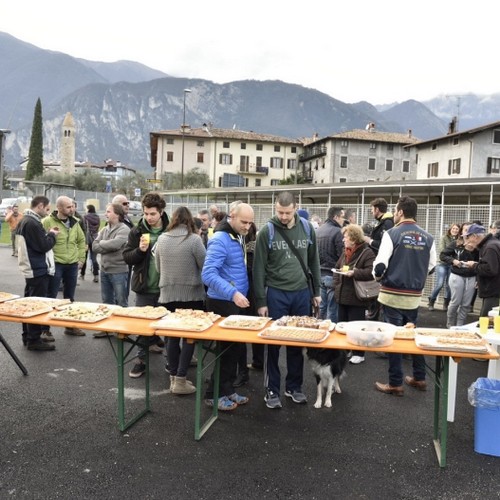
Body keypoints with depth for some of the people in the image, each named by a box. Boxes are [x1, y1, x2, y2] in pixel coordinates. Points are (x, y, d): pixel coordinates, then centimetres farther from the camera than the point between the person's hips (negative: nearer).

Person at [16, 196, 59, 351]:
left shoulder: (25, 220, 12)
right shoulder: (32, 223, -21)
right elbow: (43, 246, -21)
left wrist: (47, 234, 3)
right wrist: (52, 235, -5)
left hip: (31, 269, 11)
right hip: (38, 270, -11)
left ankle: (27, 336, 27)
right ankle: (34, 340, 5)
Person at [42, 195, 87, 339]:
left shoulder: (75, 222, 9)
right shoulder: (48, 221, -10)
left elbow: (82, 241, 18)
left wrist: (81, 259, 12)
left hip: (72, 265, 5)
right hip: (55, 264, -5)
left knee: (70, 297, 15)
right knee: (51, 297, 0)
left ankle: (70, 326, 27)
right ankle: (45, 329, 10)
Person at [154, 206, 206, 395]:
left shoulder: (162, 239, 1)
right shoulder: (194, 239, -12)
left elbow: (158, 267, 11)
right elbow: (205, 266, -5)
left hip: (167, 294, 4)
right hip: (191, 295, -4)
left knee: (172, 336, 13)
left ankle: (174, 378, 20)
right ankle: (180, 380, 5)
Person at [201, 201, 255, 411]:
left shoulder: (238, 237, 9)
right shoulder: (220, 240, -20)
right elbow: (208, 274, -28)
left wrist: (238, 294, 10)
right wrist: (233, 293, -35)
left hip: (236, 301, 9)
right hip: (223, 303, -9)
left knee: (234, 347, 15)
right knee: (228, 347, 0)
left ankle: (227, 389, 27)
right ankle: (214, 394, 15)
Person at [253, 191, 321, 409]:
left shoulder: (307, 228, 2)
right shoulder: (267, 231, -7)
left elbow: (313, 262, 11)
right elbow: (259, 268, -6)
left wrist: (316, 291, 9)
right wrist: (260, 301, -8)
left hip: (302, 293, 3)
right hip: (275, 293, -3)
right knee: (273, 343, 6)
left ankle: (294, 386, 27)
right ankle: (272, 389, 19)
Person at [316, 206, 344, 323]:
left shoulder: (318, 231, 10)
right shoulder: (337, 231, -13)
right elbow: (342, 255, -17)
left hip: (320, 273, 7)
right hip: (332, 274, -7)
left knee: (322, 306, 16)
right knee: (332, 309, -1)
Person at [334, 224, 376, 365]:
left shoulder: (367, 252, -12)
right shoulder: (345, 252, 12)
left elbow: (371, 272, -21)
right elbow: (337, 267, 19)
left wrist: (354, 272, -26)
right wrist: (336, 284, 7)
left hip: (356, 297, -7)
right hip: (343, 295, 8)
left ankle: (359, 353, 15)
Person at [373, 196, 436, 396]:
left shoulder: (392, 233, -13)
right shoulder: (428, 237, 2)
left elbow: (380, 264, -16)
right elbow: (430, 266, 7)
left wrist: (378, 277, 4)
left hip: (393, 294, -5)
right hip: (415, 295, 5)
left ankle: (395, 383, 11)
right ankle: (419, 378, 29)